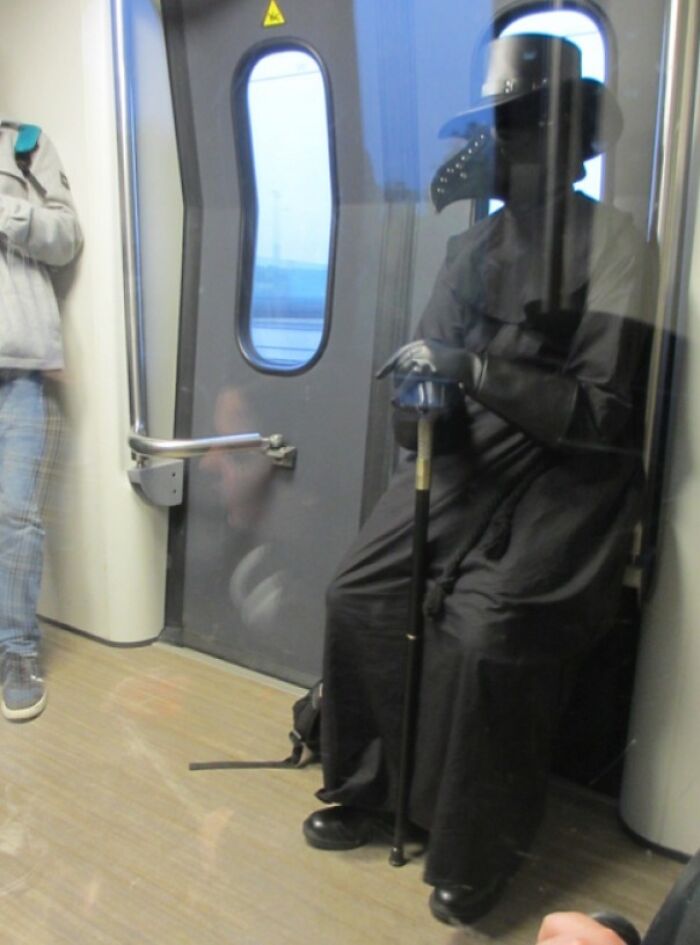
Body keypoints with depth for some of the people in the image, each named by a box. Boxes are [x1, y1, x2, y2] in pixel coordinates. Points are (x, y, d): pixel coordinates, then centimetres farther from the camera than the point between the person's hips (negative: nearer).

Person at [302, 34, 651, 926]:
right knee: (357, 593, -4)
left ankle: (475, 853, 3)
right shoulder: (471, 246, 8)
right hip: (470, 462, 6)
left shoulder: (611, 243, -11)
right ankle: (369, 794, 17)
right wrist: (419, 395, -14)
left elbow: (601, 411, -17)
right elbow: (441, 379, 10)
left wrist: (475, 369, -25)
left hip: (566, 477, -6)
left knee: (485, 632, -23)